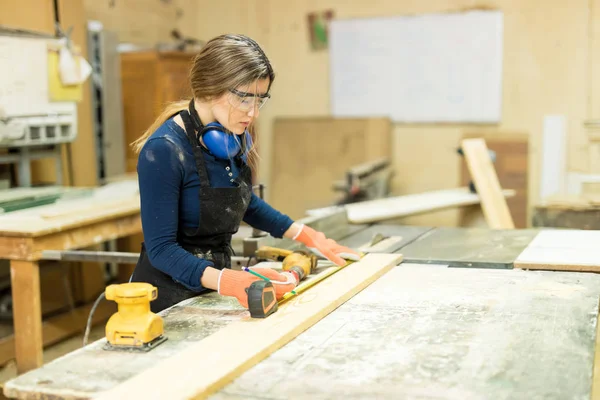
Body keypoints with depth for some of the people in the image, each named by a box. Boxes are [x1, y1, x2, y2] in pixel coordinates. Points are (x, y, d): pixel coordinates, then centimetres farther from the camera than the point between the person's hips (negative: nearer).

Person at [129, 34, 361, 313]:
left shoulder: (232, 139, -1)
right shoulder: (163, 150, -22)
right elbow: (162, 248, -22)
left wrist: (306, 235, 12)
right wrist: (227, 281, -35)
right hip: (169, 301, -5)